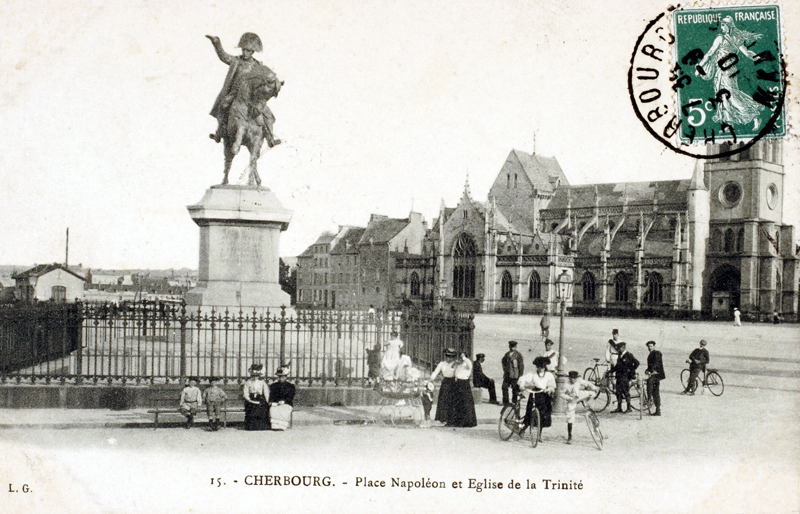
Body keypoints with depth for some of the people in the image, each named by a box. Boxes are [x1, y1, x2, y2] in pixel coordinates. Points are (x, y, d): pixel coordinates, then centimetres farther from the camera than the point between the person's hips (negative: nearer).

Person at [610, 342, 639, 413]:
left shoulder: (628, 355, -8)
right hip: (619, 376, 8)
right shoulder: (620, 356, 15)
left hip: (626, 376, -8)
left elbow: (637, 363, -11)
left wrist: (631, 370, -11)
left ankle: (628, 408, 2)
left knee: (626, 392, -5)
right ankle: (619, 408, 12)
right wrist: (610, 371, 14)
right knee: (618, 392, 7)